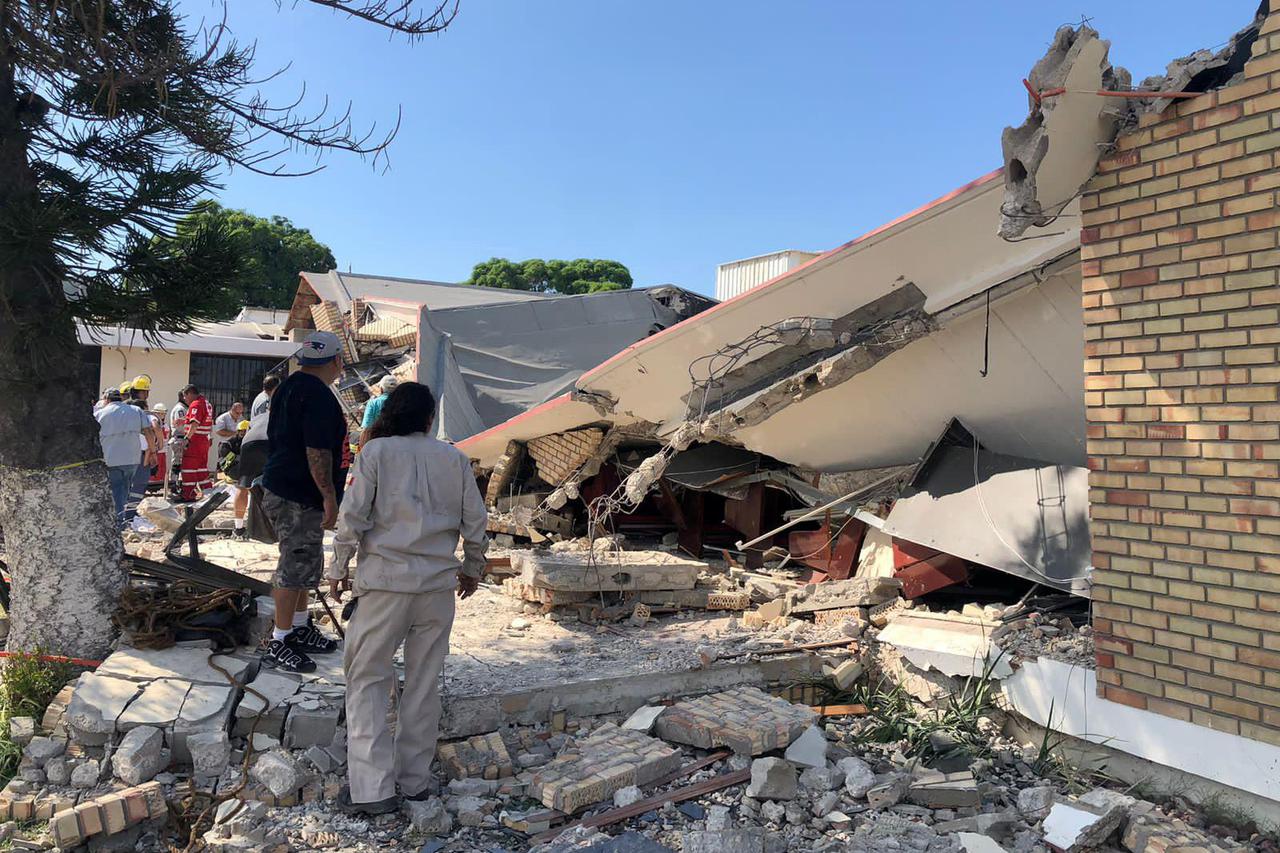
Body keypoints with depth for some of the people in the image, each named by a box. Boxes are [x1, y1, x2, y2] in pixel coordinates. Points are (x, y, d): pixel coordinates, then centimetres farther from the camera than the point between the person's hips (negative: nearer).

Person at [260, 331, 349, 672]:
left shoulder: (287, 387, 13)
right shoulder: (319, 395, -19)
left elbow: (275, 437, 22)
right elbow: (317, 452, -25)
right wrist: (330, 497, -20)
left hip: (279, 487, 11)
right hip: (300, 498, -11)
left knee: (305, 565, 20)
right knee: (295, 567, -2)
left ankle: (300, 629, 32)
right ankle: (279, 643, 7)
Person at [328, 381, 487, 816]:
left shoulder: (376, 451, -2)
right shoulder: (455, 458, 4)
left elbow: (353, 516, -6)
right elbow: (475, 521, 7)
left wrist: (338, 569, 7)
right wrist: (472, 569, 22)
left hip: (385, 581, -2)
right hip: (439, 584, 3)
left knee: (367, 680, 8)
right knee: (424, 682, 13)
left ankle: (372, 787, 5)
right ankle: (415, 779, 23)